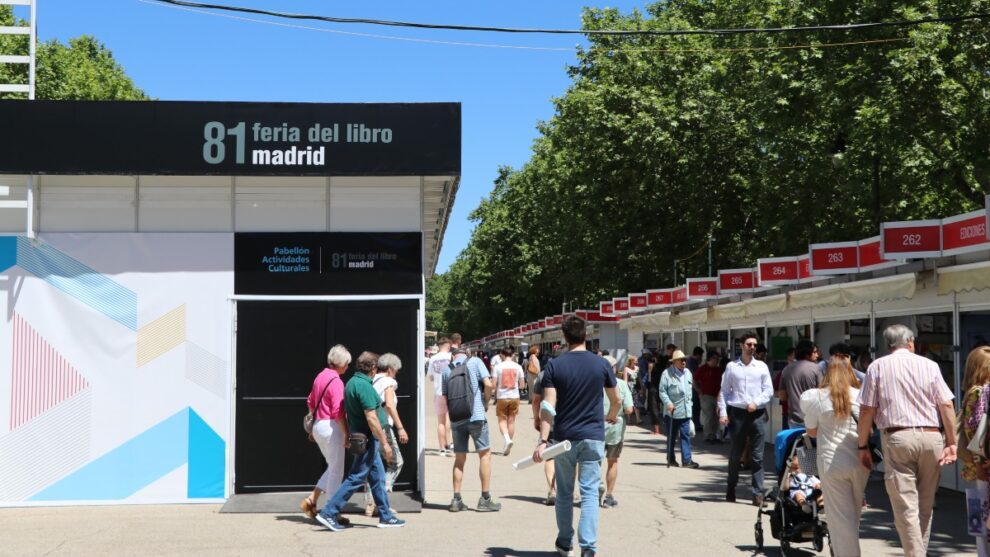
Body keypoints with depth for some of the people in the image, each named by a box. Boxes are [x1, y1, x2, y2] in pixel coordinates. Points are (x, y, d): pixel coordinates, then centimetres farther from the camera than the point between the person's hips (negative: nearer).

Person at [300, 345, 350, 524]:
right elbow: (338, 412, -21)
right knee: (336, 471, 0)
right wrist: (346, 434, -14)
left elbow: (311, 403, 20)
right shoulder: (336, 381, -17)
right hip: (331, 427, -9)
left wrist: (313, 427, 27)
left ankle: (311, 501, 13)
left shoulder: (320, 377, 11)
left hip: (318, 426, 9)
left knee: (332, 468, 18)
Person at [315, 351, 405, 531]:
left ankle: (386, 516, 20)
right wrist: (384, 442, -19)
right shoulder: (364, 386, -20)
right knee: (356, 478, -5)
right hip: (367, 438, -10)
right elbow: (371, 418, -23)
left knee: (378, 477, 14)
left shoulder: (352, 382, 10)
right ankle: (329, 513, -3)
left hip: (360, 437, 10)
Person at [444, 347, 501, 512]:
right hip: (476, 416, -3)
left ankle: (456, 500, 10)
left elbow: (445, 398, 10)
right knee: (485, 454, 6)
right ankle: (485, 499, 5)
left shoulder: (447, 369, 10)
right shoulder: (475, 361, 1)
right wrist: (486, 403, 5)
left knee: (459, 458, 13)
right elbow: (488, 384, -9)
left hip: (456, 419, 3)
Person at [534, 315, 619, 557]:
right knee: (590, 492, 1)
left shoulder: (555, 365, -6)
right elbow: (616, 400, 9)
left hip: (564, 437, 0)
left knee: (564, 493, 14)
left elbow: (548, 405, -13)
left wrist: (543, 440, -15)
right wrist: (611, 417, 31)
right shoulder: (601, 364, -2)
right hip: (593, 437, 0)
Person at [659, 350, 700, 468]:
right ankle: (671, 459, 18)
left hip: (685, 411, 5)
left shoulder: (688, 373, 10)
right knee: (672, 436, 7)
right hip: (672, 410, -5)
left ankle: (687, 460, 0)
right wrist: (668, 403, -20)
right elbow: (662, 391, -10)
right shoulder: (667, 373, -8)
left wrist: (689, 403, 15)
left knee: (686, 435, 0)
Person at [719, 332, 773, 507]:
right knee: (735, 454, 8)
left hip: (757, 414, 0)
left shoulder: (762, 367, 9)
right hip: (737, 413, 0)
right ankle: (731, 489, 23)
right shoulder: (731, 366, 6)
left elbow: (769, 390, 7)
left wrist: (756, 402, -9)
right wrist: (723, 412, -3)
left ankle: (758, 494, -1)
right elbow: (724, 391, 6)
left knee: (757, 456, -1)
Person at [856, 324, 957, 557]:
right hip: (930, 436, 3)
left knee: (906, 508, -5)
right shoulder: (929, 365, 10)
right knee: (925, 505, 15)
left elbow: (867, 409, 1)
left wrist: (863, 445, 7)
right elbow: (946, 405, 2)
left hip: (898, 437, -2)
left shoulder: (878, 366, 6)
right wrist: (951, 442, 4)